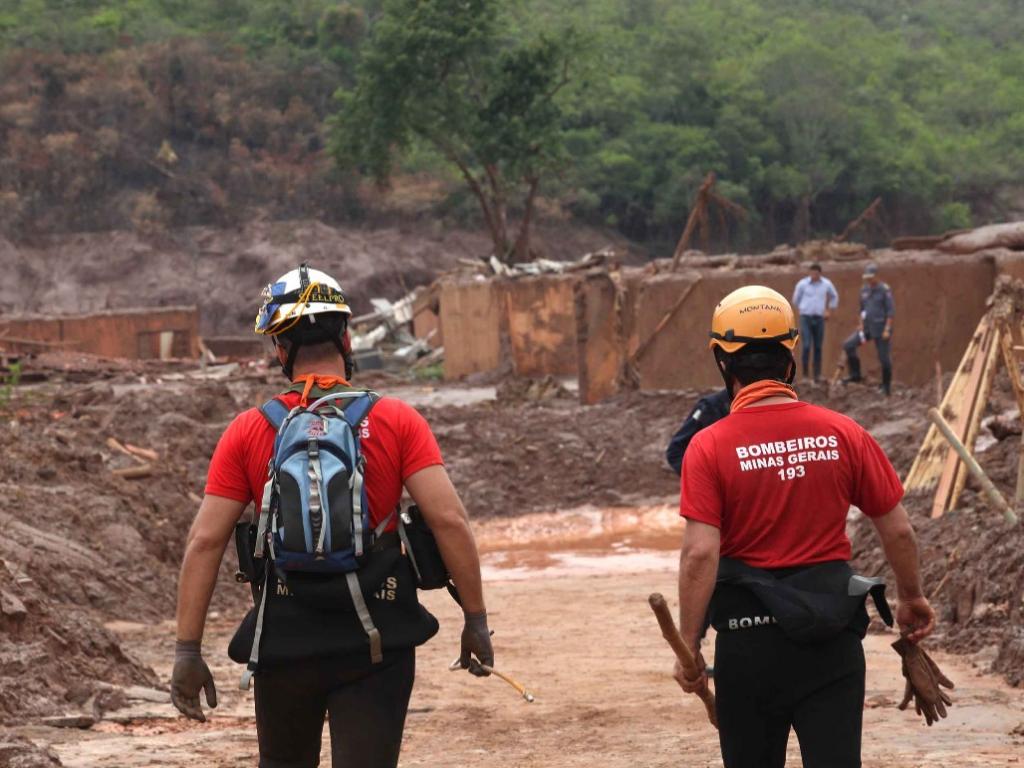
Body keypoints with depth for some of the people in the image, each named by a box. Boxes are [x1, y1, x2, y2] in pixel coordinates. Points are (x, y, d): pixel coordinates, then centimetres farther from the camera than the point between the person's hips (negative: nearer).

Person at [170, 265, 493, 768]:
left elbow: (205, 542, -5)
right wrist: (476, 620, -3)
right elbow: (448, 520, -11)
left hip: (284, 642, 1)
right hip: (377, 642, -1)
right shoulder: (398, 422, -4)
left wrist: (187, 651, -1)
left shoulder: (248, 432, -1)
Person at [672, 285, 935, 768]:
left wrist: (689, 647, -9)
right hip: (833, 637, 1)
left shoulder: (710, 447, -9)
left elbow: (700, 553, -15)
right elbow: (898, 531, 4)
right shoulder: (844, 435, -2)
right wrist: (911, 598, 21)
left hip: (748, 640, -1)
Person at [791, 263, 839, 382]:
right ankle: (805, 374, -3)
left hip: (819, 319, 2)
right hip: (806, 318, -2)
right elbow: (796, 299, 11)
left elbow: (834, 297, 18)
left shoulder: (826, 284, -2)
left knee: (818, 348, 3)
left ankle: (817, 375, 9)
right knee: (807, 346, -12)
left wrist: (829, 311, 15)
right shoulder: (802, 284, -8)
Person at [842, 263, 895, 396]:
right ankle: (855, 374, 3)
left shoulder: (885, 290, -12)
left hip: (881, 328, -6)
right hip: (867, 328, 6)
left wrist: (887, 330, -19)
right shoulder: (864, 290, 8)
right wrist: (861, 326, 8)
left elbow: (891, 311, -14)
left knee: (884, 358, -1)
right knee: (848, 345, -8)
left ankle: (887, 387, 13)